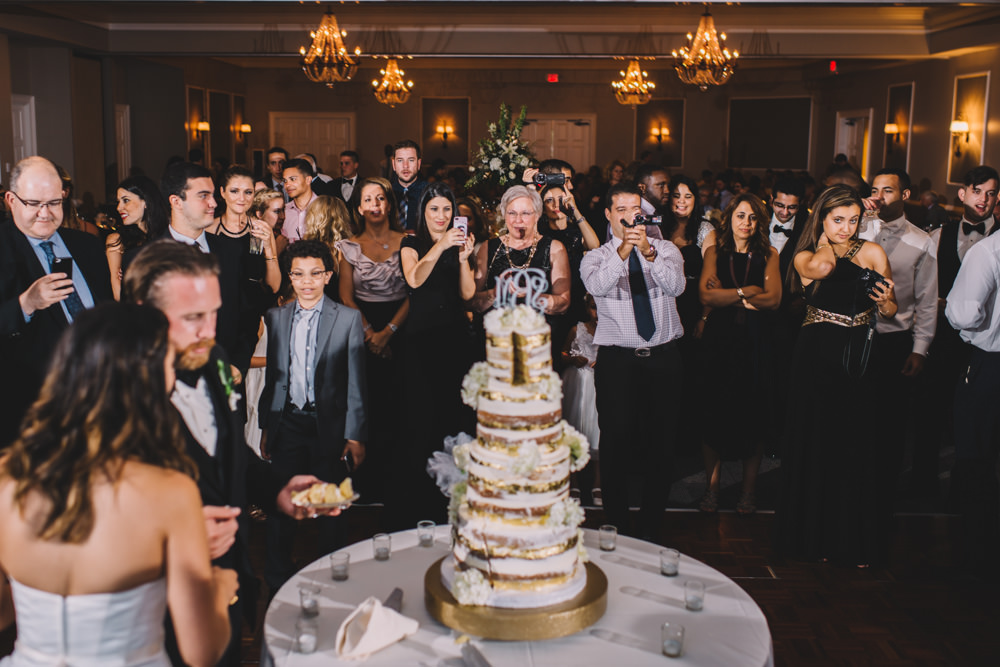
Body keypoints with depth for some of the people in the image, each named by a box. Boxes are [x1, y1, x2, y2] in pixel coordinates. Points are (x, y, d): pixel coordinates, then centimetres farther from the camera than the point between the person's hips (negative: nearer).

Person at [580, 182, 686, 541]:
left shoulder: (666, 249, 9)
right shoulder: (595, 257, 6)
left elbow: (676, 286, -12)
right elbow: (597, 286, -18)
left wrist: (648, 252, -27)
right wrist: (622, 250, -32)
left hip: (663, 357, 2)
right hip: (617, 360, -2)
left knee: (661, 443, 6)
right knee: (616, 442, -2)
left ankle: (652, 528, 20)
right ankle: (617, 526, 13)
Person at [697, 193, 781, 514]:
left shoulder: (768, 255, 9)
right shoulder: (715, 253, 9)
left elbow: (773, 299, -5)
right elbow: (706, 295, -5)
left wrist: (728, 295, -8)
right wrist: (748, 291, -8)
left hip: (755, 343, 0)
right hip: (719, 341, 0)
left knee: (754, 414, 1)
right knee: (714, 414, -1)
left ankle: (748, 490, 13)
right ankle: (712, 487, 11)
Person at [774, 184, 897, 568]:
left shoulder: (872, 253, 6)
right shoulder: (805, 257, 3)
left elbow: (890, 311, 10)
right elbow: (823, 267, -23)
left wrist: (885, 301, -12)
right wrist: (824, 240, -4)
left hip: (861, 359, 1)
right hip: (818, 359, -1)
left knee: (858, 449, 5)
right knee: (817, 446, 6)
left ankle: (855, 542, 18)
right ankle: (816, 536, 20)